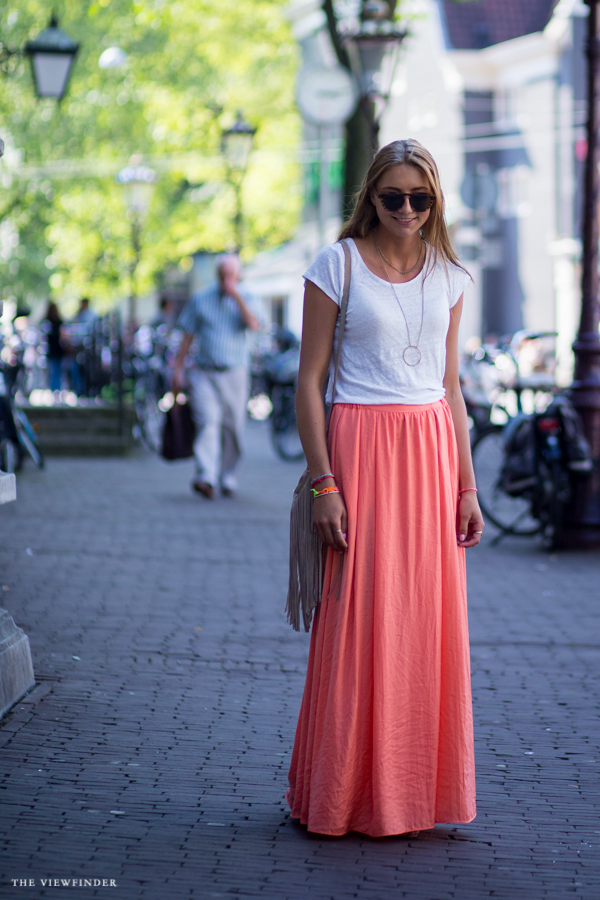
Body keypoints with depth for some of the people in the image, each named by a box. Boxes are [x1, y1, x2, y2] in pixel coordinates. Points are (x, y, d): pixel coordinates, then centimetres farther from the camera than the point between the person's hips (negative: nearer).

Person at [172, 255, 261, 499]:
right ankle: (206, 478, -27)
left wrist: (237, 296, -14)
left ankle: (227, 478, 20)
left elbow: (254, 325, -12)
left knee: (232, 428, 4)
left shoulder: (245, 300, 8)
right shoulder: (200, 299, 8)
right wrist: (177, 369, 7)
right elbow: (187, 337, 11)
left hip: (234, 375, 1)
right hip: (204, 373, -1)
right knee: (208, 421, -17)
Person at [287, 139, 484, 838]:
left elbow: (451, 387, 15)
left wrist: (466, 485, 9)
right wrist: (323, 482, -12)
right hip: (361, 446, -4)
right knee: (360, 620, -4)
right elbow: (310, 380, -4)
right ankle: (344, 797, 8)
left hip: (433, 452, 4)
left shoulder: (447, 277, 12)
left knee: (429, 622, 4)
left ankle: (419, 789, 15)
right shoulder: (337, 266, -1)